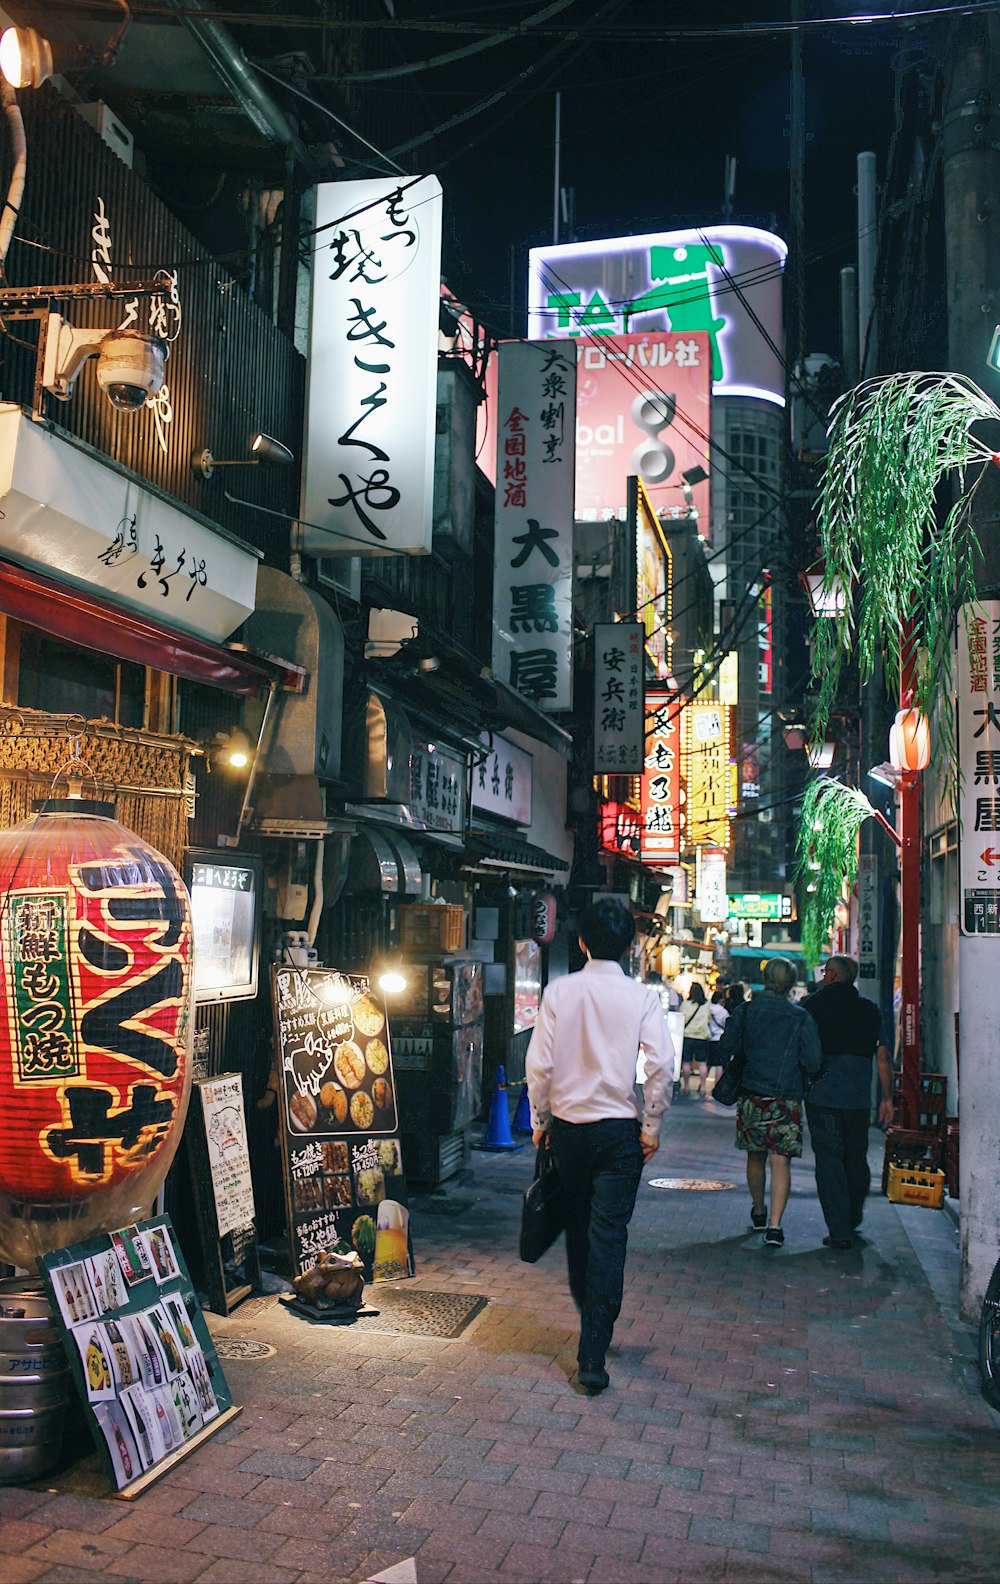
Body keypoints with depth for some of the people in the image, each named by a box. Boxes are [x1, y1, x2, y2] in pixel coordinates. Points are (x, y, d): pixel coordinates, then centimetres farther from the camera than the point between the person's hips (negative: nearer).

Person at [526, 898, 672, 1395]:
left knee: (578, 1227, 20)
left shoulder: (559, 991, -4)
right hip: (619, 1129, -2)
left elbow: (539, 1062, -6)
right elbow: (662, 1064, -15)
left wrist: (540, 1120, 6)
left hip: (567, 1126, 2)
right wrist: (652, 1126, -4)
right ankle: (592, 1353, -1)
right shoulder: (642, 996, -8)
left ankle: (591, 1320, 40)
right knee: (608, 1236, 1)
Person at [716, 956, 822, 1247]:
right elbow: (813, 1062, -8)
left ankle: (758, 1214, 34)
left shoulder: (745, 1011, -2)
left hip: (751, 1095, 2)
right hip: (786, 1100, -2)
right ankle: (774, 1225, -9)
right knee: (780, 1160, 0)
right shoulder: (801, 1018, -5)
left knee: (756, 1156, 17)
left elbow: (725, 1048, -1)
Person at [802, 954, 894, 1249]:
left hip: (822, 1095, -4)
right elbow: (882, 1056, 7)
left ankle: (839, 1232, -1)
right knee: (856, 1159, 17)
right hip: (859, 1098, 4)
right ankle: (853, 1217, 36)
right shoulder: (870, 1010, 8)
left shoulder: (813, 1004, -3)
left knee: (829, 1161, 0)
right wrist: (887, 1097, 12)